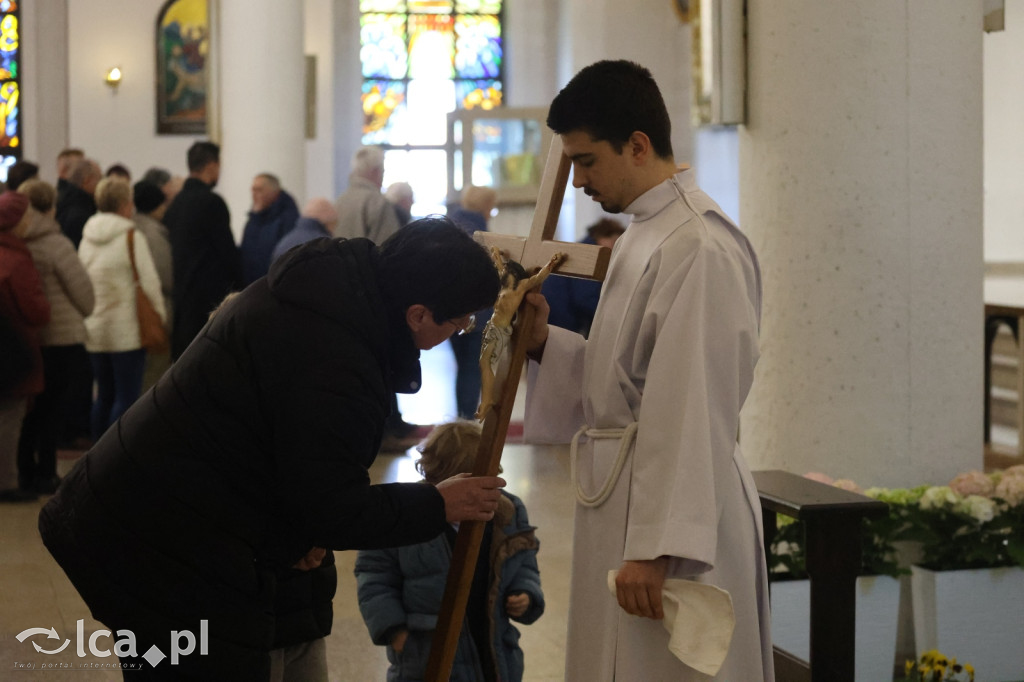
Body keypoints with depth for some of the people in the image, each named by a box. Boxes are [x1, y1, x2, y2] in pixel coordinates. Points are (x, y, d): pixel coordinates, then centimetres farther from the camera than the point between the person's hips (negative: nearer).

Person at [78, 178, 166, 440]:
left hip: (94, 330, 6)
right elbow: (149, 282, -12)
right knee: (127, 397, -3)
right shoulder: (132, 236, -10)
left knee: (104, 396, 14)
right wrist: (159, 315, 1)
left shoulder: (86, 238, 9)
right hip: (127, 331, -6)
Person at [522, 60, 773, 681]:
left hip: (673, 507, -10)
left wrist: (656, 547, -24)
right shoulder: (646, 235, 15)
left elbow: (690, 411, -22)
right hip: (626, 498, 10)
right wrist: (545, 342, 5)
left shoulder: (699, 246, -18)